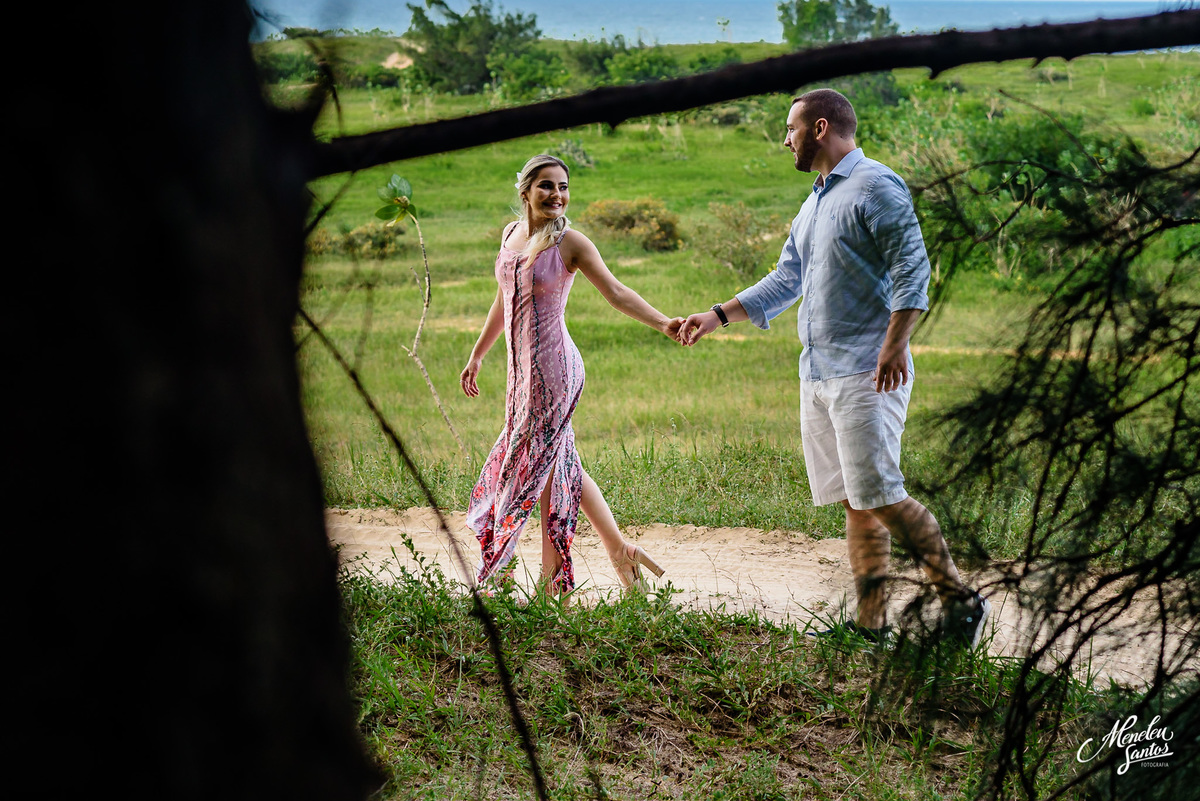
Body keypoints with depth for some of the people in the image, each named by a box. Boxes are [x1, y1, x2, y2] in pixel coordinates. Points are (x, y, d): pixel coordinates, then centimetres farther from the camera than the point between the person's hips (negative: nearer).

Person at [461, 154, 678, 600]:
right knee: (558, 465, 12)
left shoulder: (570, 243, -9)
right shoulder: (512, 234, 10)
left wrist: (663, 323, -32)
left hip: (552, 367, -7)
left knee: (538, 466, -2)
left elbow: (616, 292, -17)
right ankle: (619, 549, 20)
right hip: (523, 368, 7)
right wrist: (476, 356, 26)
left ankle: (551, 577, 8)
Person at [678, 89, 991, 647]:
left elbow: (911, 269, -15)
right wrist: (718, 315, 23)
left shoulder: (875, 187, -7)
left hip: (866, 373, -9)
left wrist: (895, 343, -23)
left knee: (880, 495, -13)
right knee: (853, 502, 7)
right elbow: (785, 281, 28)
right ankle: (871, 624, 10)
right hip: (817, 372, 9)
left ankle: (960, 601, -3)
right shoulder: (814, 203, 22)